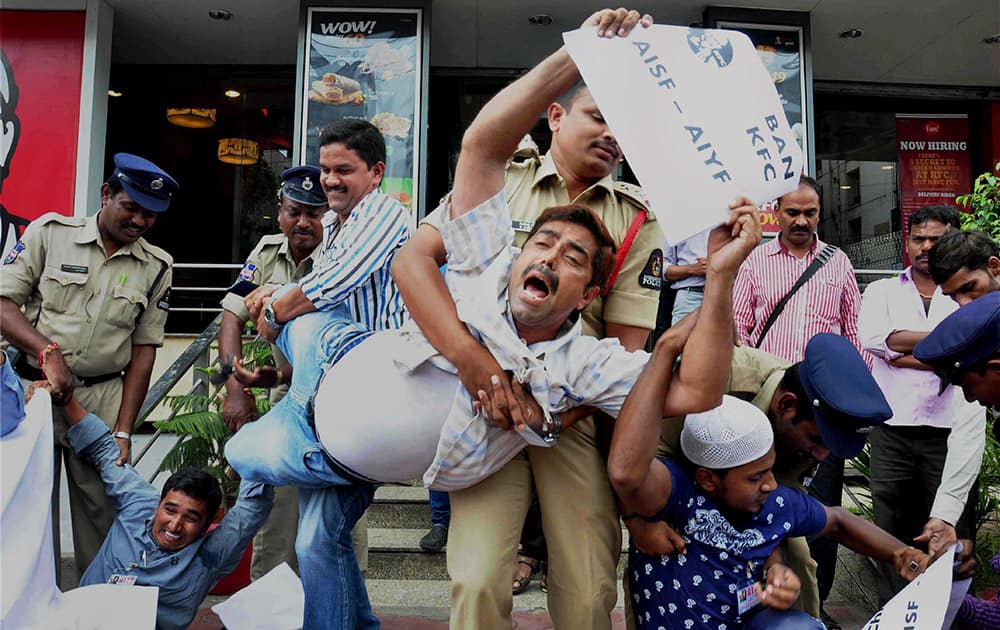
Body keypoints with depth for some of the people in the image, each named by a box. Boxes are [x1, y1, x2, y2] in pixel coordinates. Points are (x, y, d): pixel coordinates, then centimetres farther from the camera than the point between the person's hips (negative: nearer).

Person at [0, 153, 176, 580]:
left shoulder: (156, 267, 5)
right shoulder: (50, 232, 2)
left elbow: (143, 350, 4)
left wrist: (123, 431, 0)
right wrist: (48, 353, -18)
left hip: (104, 398, 1)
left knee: (103, 513, 2)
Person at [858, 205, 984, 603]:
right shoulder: (882, 292, 11)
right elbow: (874, 338, -10)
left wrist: (906, 354, -12)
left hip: (949, 434, -1)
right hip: (892, 431, 1)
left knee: (951, 541, 4)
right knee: (892, 536, 9)